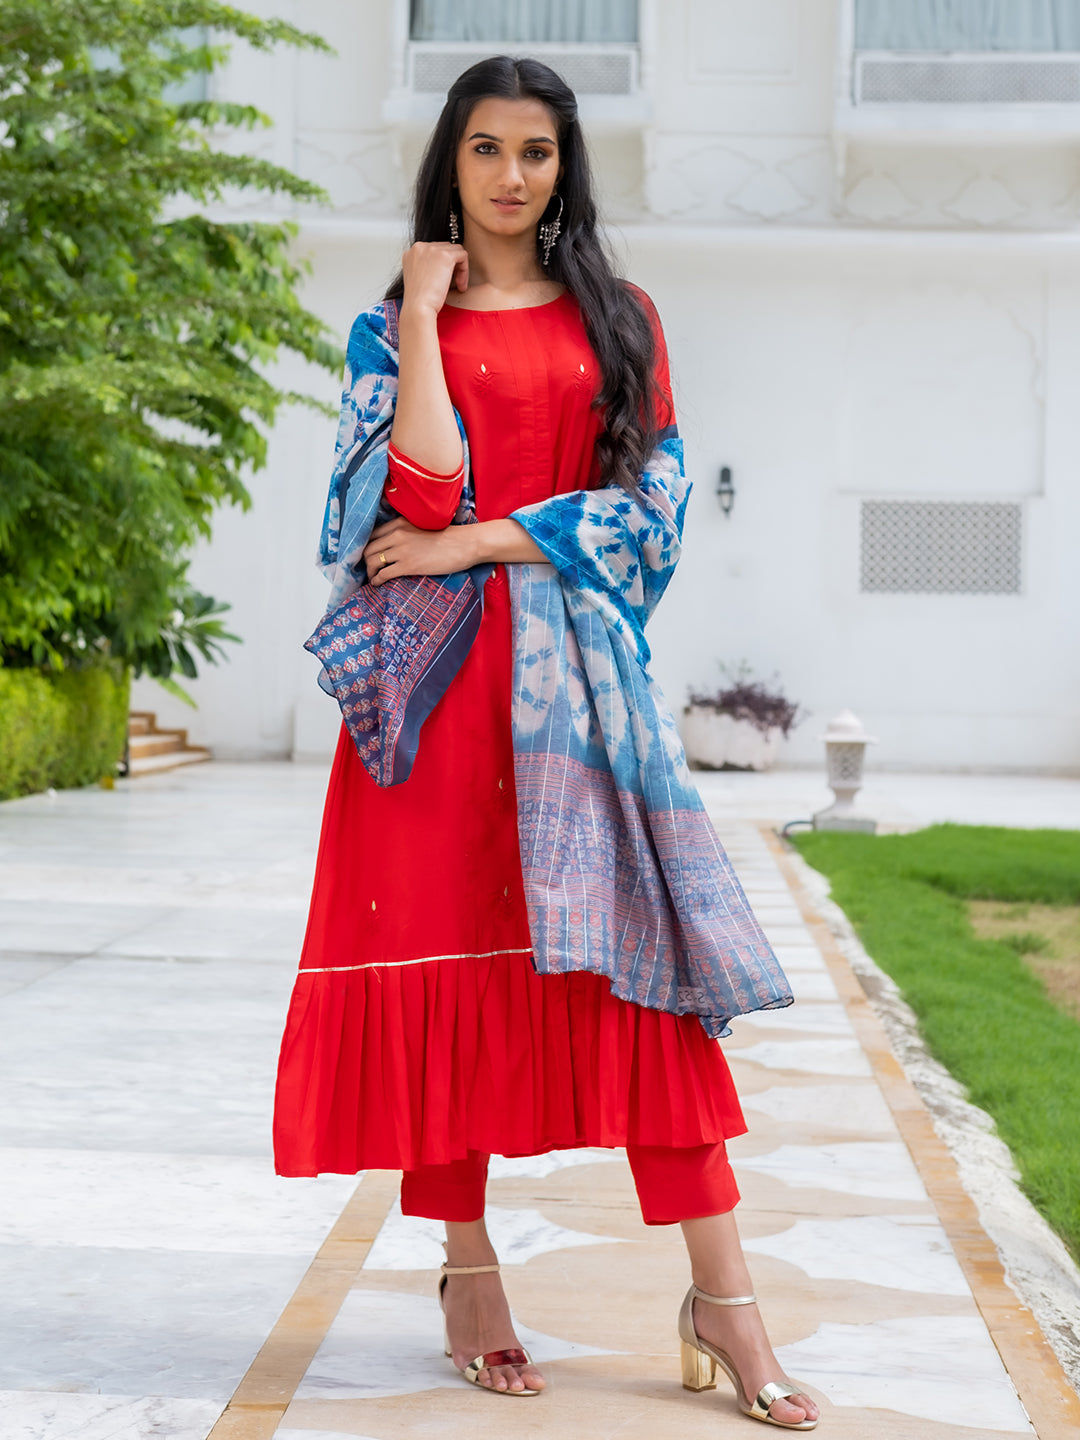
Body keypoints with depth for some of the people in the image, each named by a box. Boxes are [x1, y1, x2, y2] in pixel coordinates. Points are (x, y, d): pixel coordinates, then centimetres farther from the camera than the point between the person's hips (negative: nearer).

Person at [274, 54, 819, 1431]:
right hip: (435, 673, 0)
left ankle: (721, 1295, -6)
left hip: (577, 669, 0)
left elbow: (651, 503, 0)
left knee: (636, 951, -7)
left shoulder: (619, 321, 12)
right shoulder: (390, 325, 9)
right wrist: (423, 313, -6)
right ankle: (467, 1268, 12)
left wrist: (474, 545, -8)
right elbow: (423, 488, -8)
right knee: (445, 948, -1)